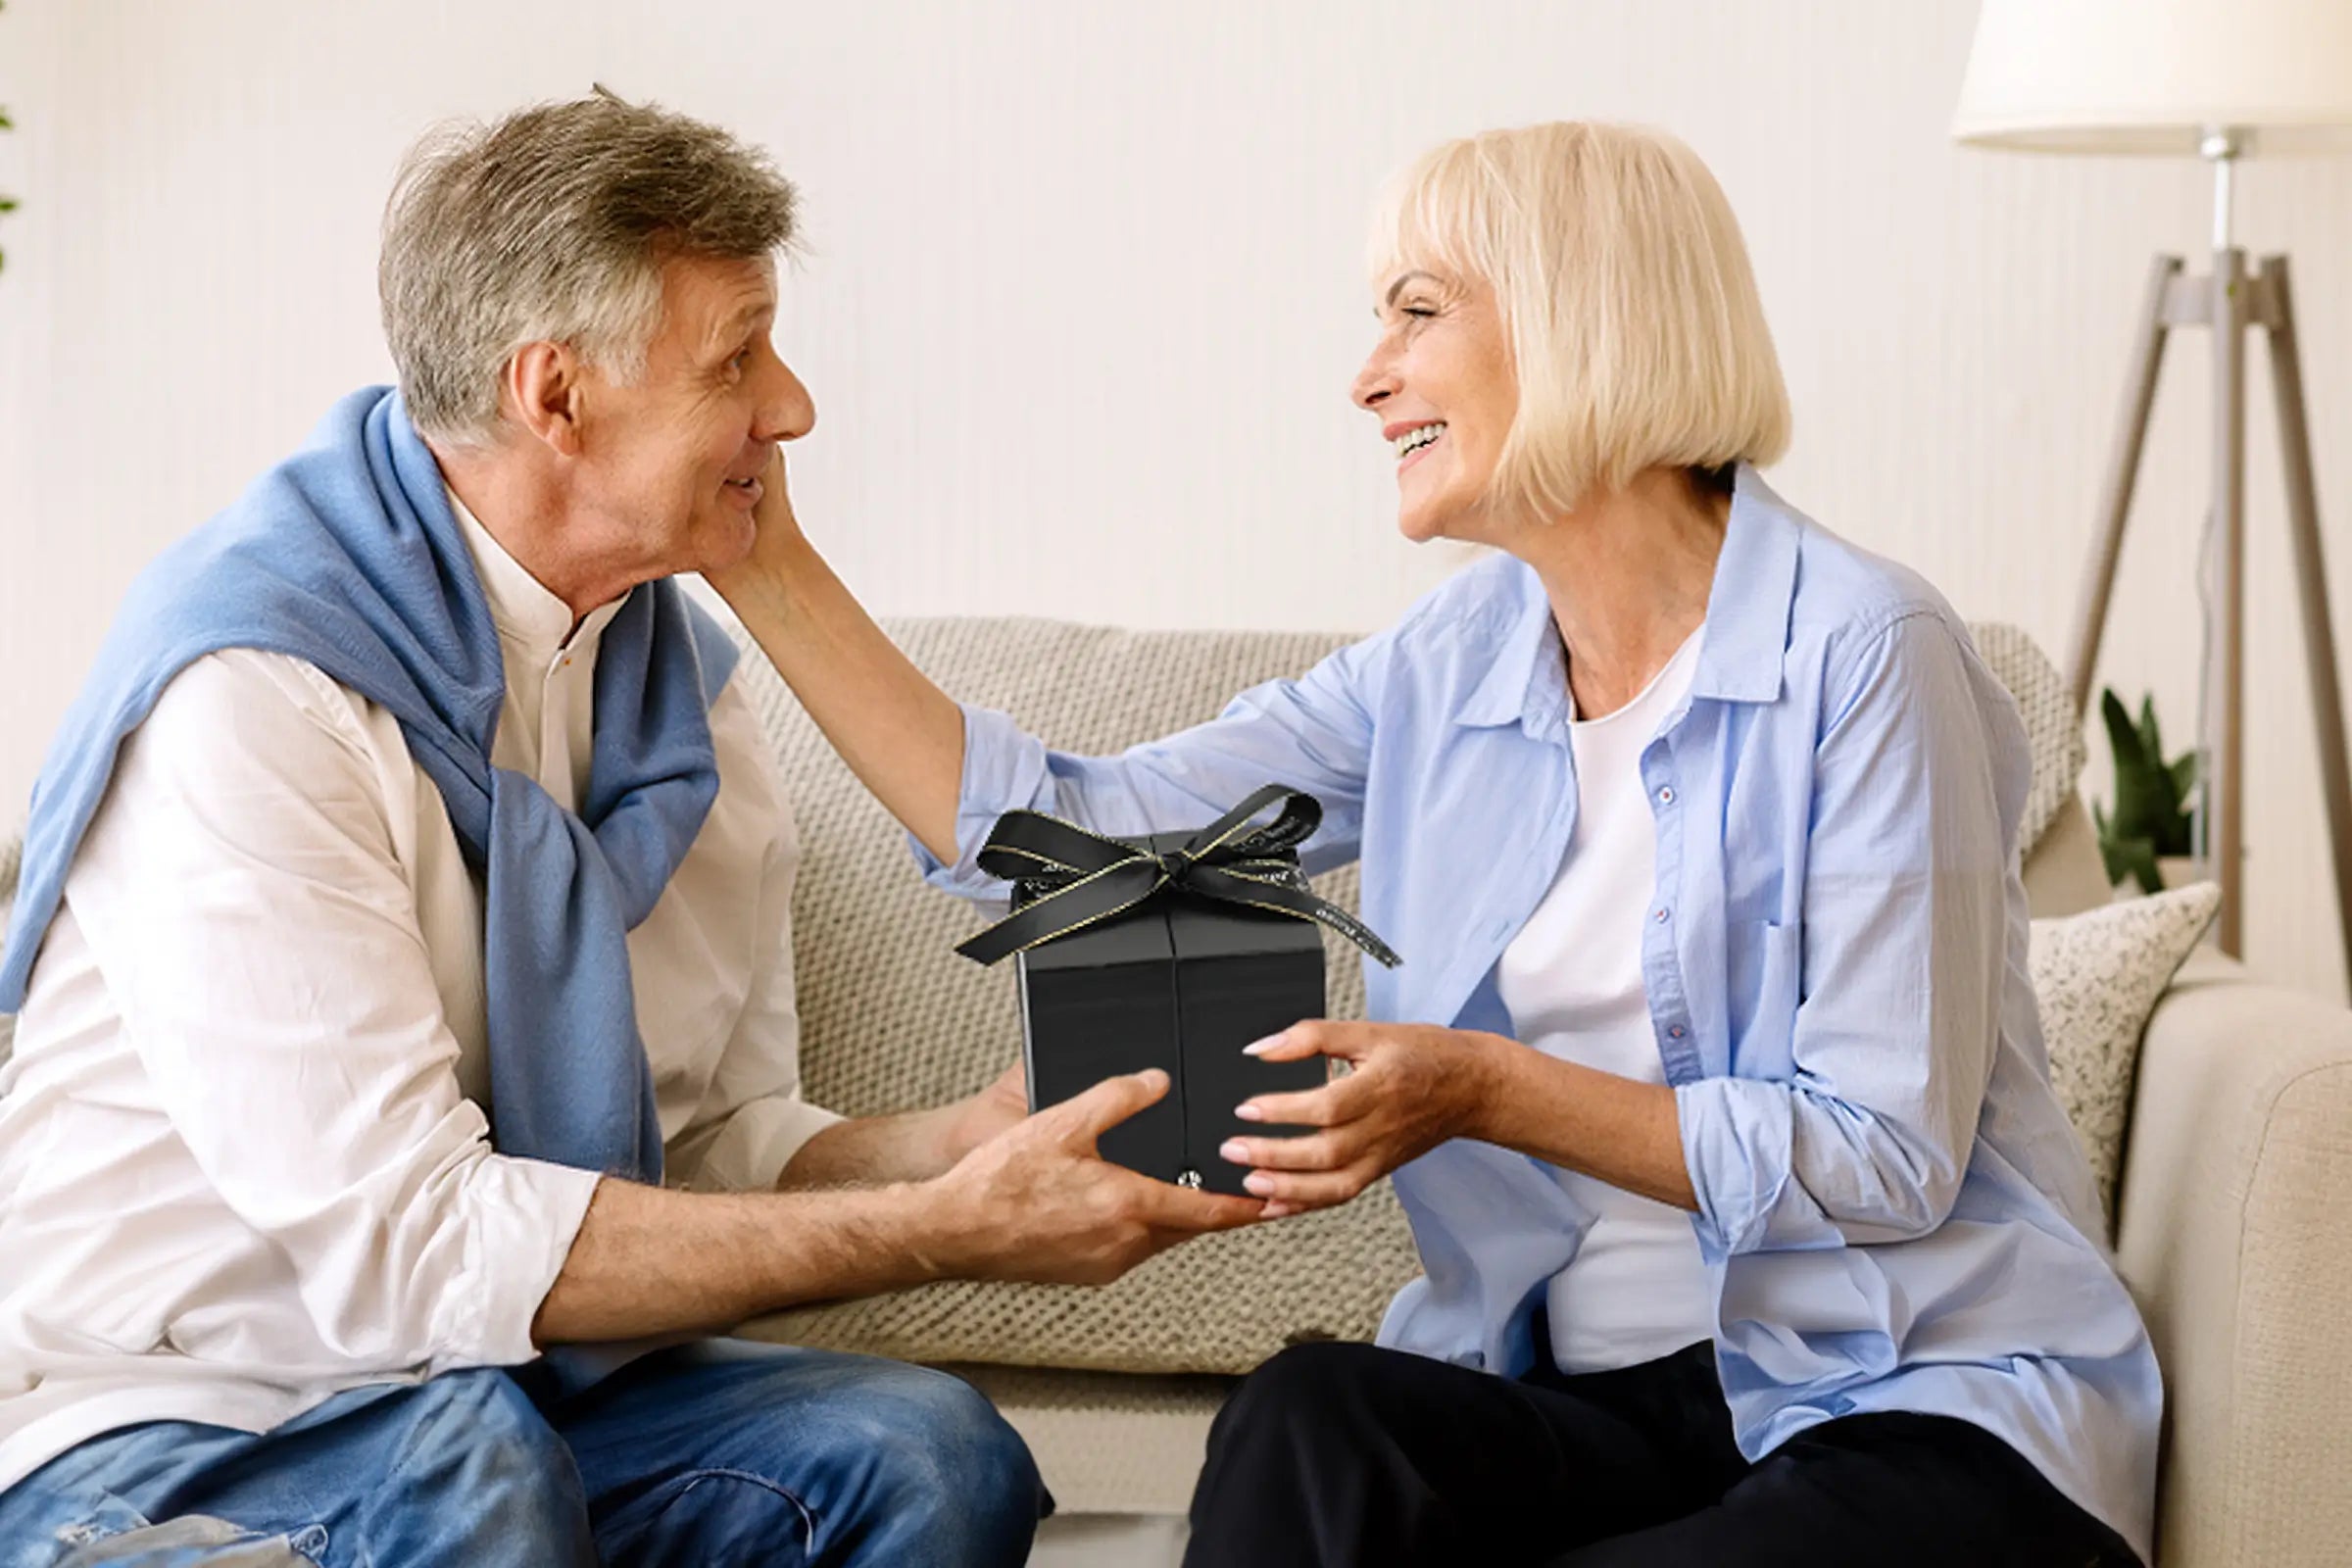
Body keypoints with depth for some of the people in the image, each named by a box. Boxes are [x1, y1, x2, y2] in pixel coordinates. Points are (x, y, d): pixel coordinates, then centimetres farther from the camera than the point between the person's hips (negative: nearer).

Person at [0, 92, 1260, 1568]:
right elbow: (410, 1240, -26)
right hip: (150, 1437, -6)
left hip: (489, 1398, 6)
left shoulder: (678, 674, 6)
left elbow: (722, 1150, 7)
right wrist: (947, 1228, -25)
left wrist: (967, 1140, -15)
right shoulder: (244, 684, -21)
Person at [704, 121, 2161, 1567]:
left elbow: (1891, 1156, -13)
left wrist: (1489, 1093, -21)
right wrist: (773, 572, 6)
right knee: (1307, 1421, -29)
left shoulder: (1861, 655, -10)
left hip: (1915, 1411, -5)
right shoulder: (1440, 674, 10)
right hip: (1594, 1403, 5)